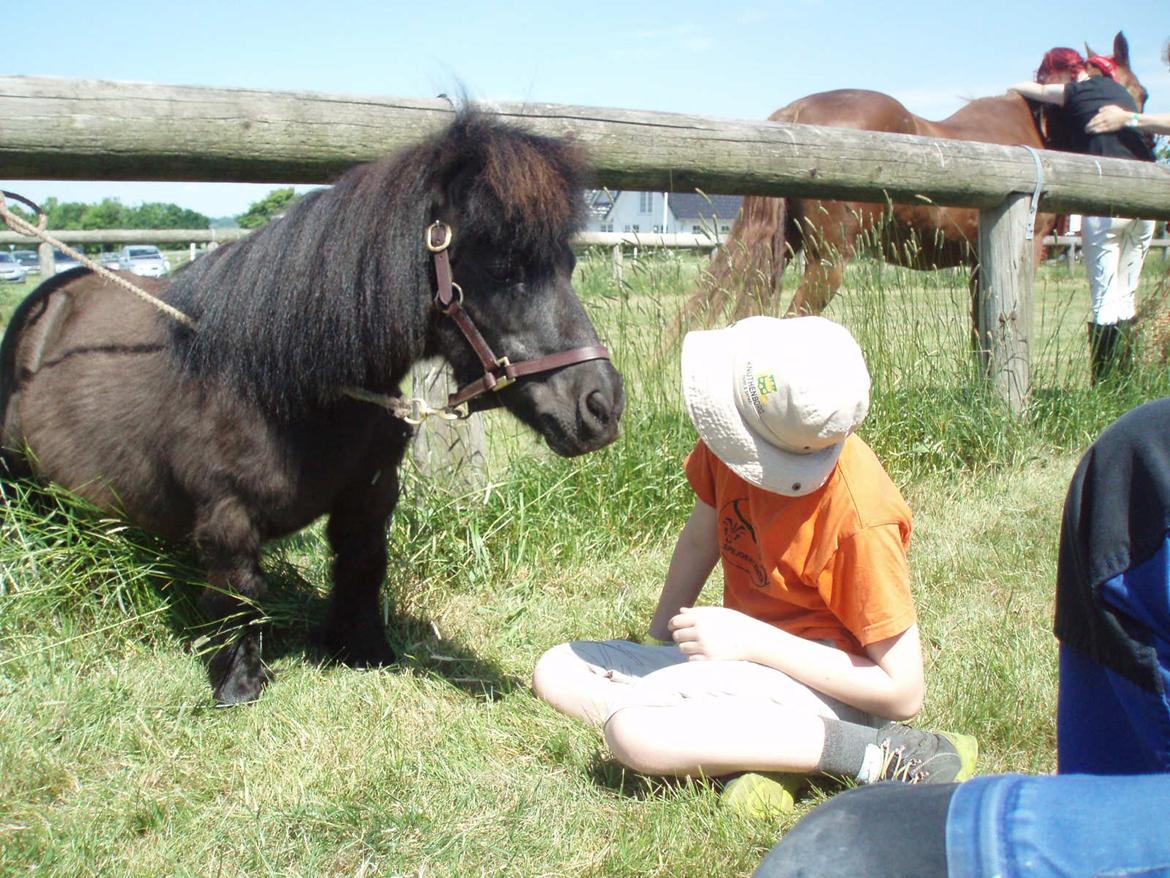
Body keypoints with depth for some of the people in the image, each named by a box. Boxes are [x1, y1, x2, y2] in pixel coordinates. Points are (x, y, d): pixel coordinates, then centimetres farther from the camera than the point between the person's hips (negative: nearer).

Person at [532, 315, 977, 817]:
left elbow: (903, 692, -21)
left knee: (630, 731, -31)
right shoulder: (733, 441, -9)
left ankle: (880, 755, -19)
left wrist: (751, 639, -23)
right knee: (556, 672, 5)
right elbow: (701, 536, 12)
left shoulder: (860, 515, -27)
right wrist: (661, 636, 7)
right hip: (742, 655, 9)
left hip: (816, 680, -8)